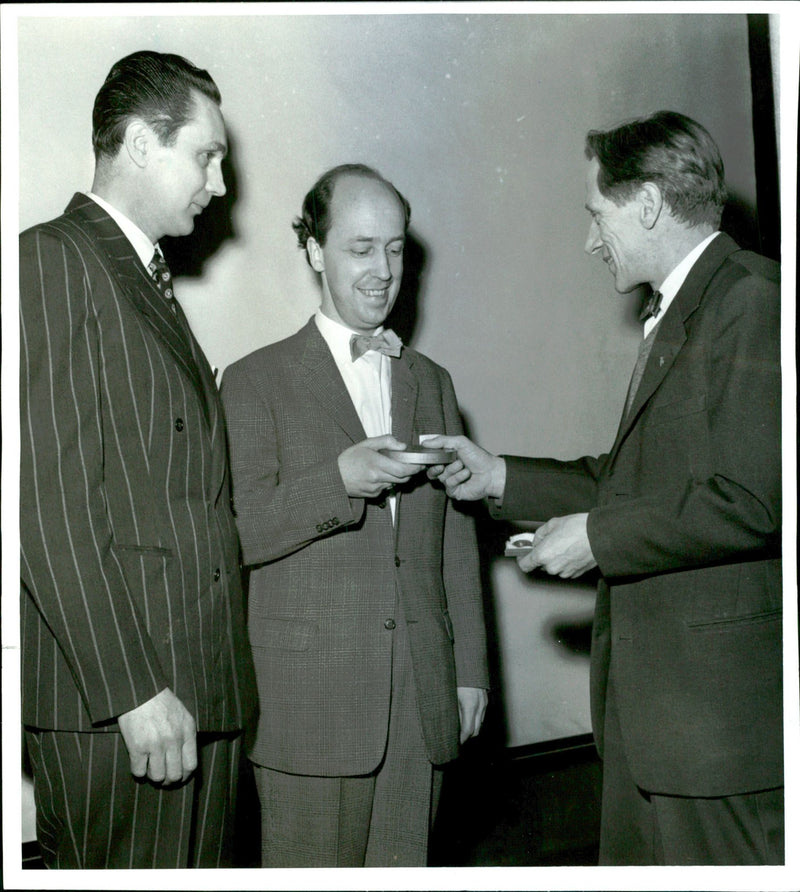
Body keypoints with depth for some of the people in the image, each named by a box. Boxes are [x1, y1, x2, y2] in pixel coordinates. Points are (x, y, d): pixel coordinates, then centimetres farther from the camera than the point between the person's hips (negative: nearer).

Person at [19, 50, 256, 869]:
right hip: (110, 706, -8)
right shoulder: (52, 261, -7)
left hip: (203, 690, 9)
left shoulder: (153, 284, 22)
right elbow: (50, 504, -16)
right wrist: (134, 688, -18)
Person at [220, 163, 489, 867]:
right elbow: (239, 534, -7)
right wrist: (338, 481, -22)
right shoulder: (257, 381, 1)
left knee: (406, 865, 7)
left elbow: (456, 539, 16)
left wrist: (470, 671, 12)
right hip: (311, 697, -4)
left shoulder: (431, 382, 16)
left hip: (423, 700, 4)